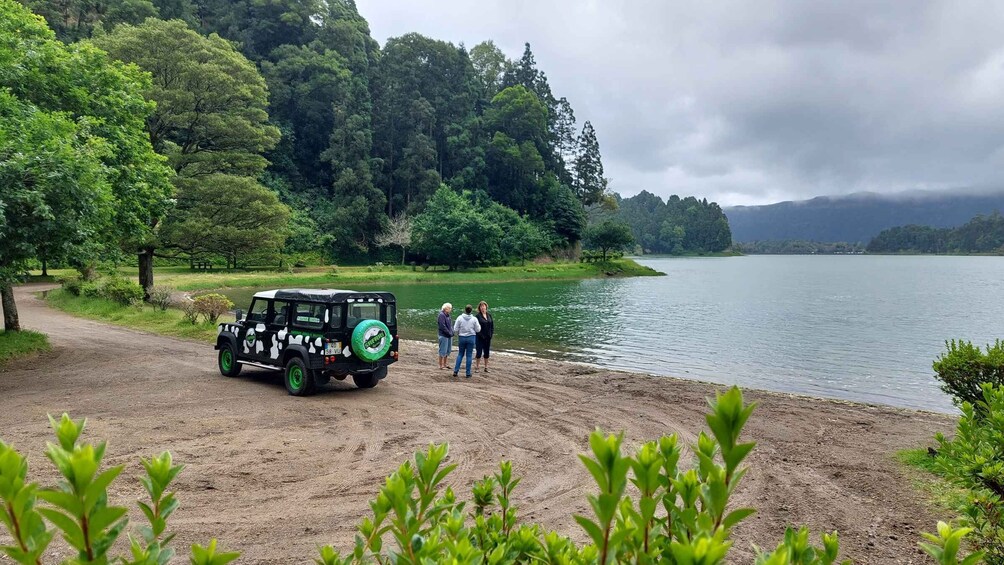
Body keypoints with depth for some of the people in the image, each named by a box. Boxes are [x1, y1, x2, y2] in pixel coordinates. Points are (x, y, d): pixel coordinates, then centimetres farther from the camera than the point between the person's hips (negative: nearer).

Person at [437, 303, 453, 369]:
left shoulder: (447, 315, 13)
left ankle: (445, 364, 22)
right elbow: (443, 326, -19)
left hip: (449, 336, 9)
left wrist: (452, 332, 3)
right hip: (444, 336, -9)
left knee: (447, 351, 13)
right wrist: (449, 333, -16)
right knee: (443, 351, -3)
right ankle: (441, 365, 4)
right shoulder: (441, 315, -13)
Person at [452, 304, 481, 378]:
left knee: (460, 354, 14)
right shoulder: (474, 319, -6)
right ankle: (468, 373, 6)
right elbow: (478, 330, 0)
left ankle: (456, 371, 8)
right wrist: (479, 325, 20)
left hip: (461, 338, 1)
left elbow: (455, 329, -4)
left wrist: (458, 334, 16)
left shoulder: (460, 318, -7)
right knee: (469, 355, 4)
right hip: (471, 338, -1)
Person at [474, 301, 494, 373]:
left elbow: (492, 326, 10)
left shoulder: (489, 315, 8)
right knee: (479, 352, 0)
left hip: (488, 337, 5)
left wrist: (491, 334, -1)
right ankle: (477, 367, 9)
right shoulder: (477, 316, -9)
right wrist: (481, 335, -16)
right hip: (480, 337, -5)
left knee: (487, 352, 10)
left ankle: (486, 367, 19)